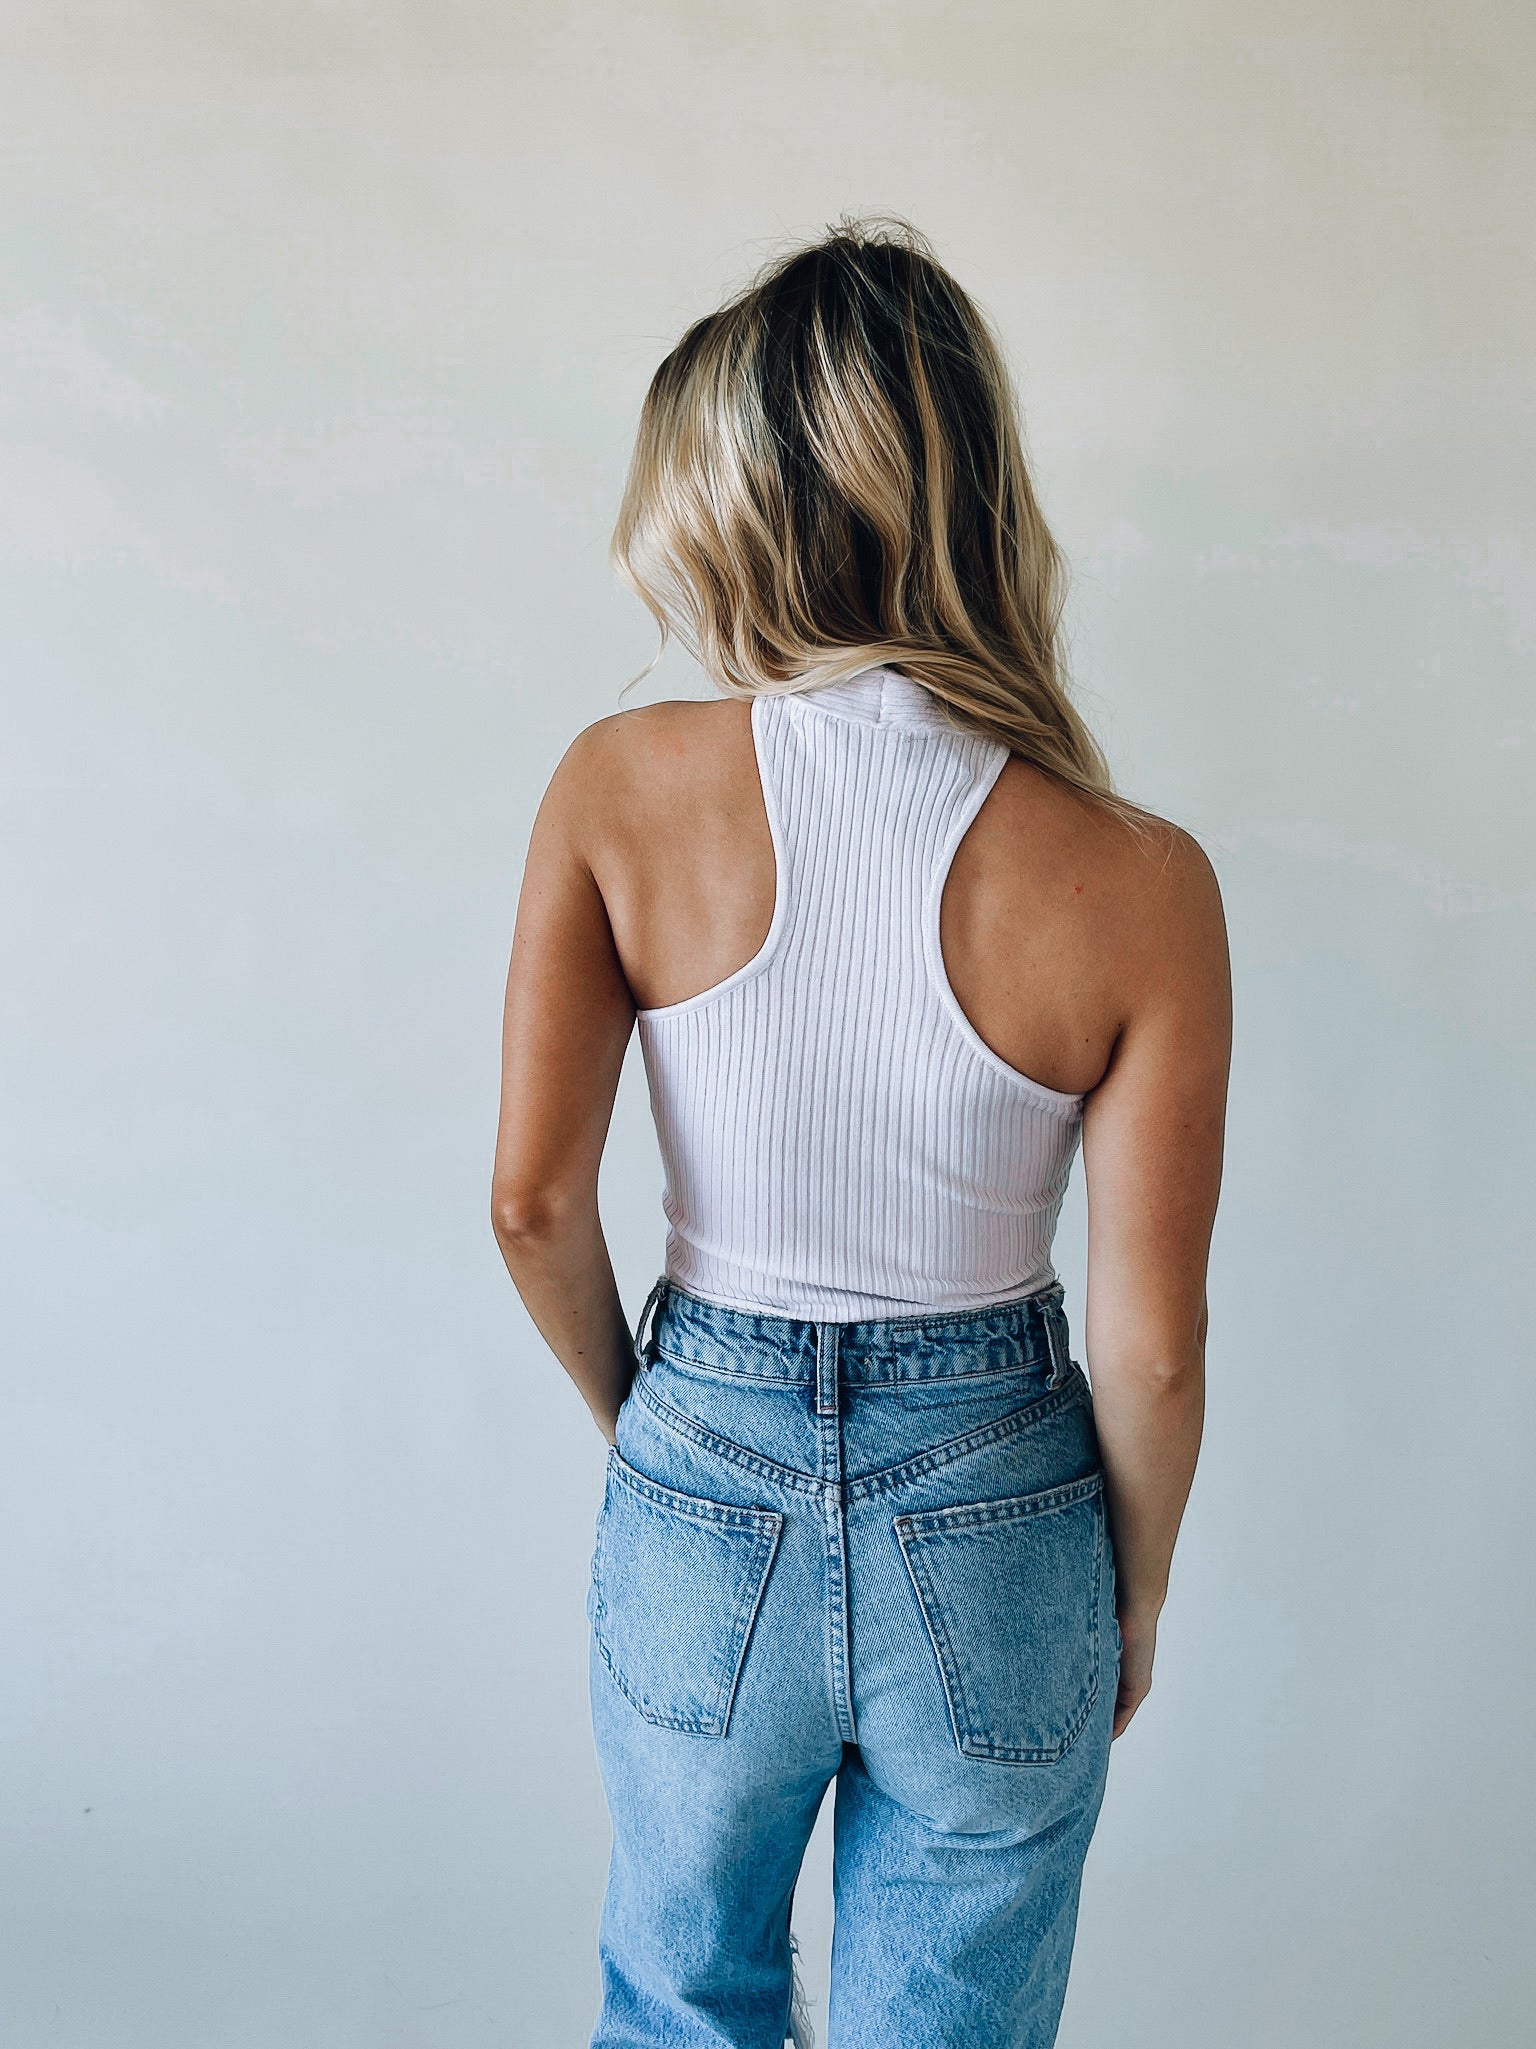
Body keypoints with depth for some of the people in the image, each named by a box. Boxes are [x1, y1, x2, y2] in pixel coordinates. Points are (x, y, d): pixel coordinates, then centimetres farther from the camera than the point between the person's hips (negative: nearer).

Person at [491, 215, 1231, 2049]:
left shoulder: (621, 789, -17)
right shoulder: (1138, 884, -18)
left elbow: (532, 1205, -13)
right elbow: (1151, 1344, -12)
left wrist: (634, 1412, 8)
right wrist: (1138, 1600, 7)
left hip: (702, 1489, 1)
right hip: (995, 1520, 0)